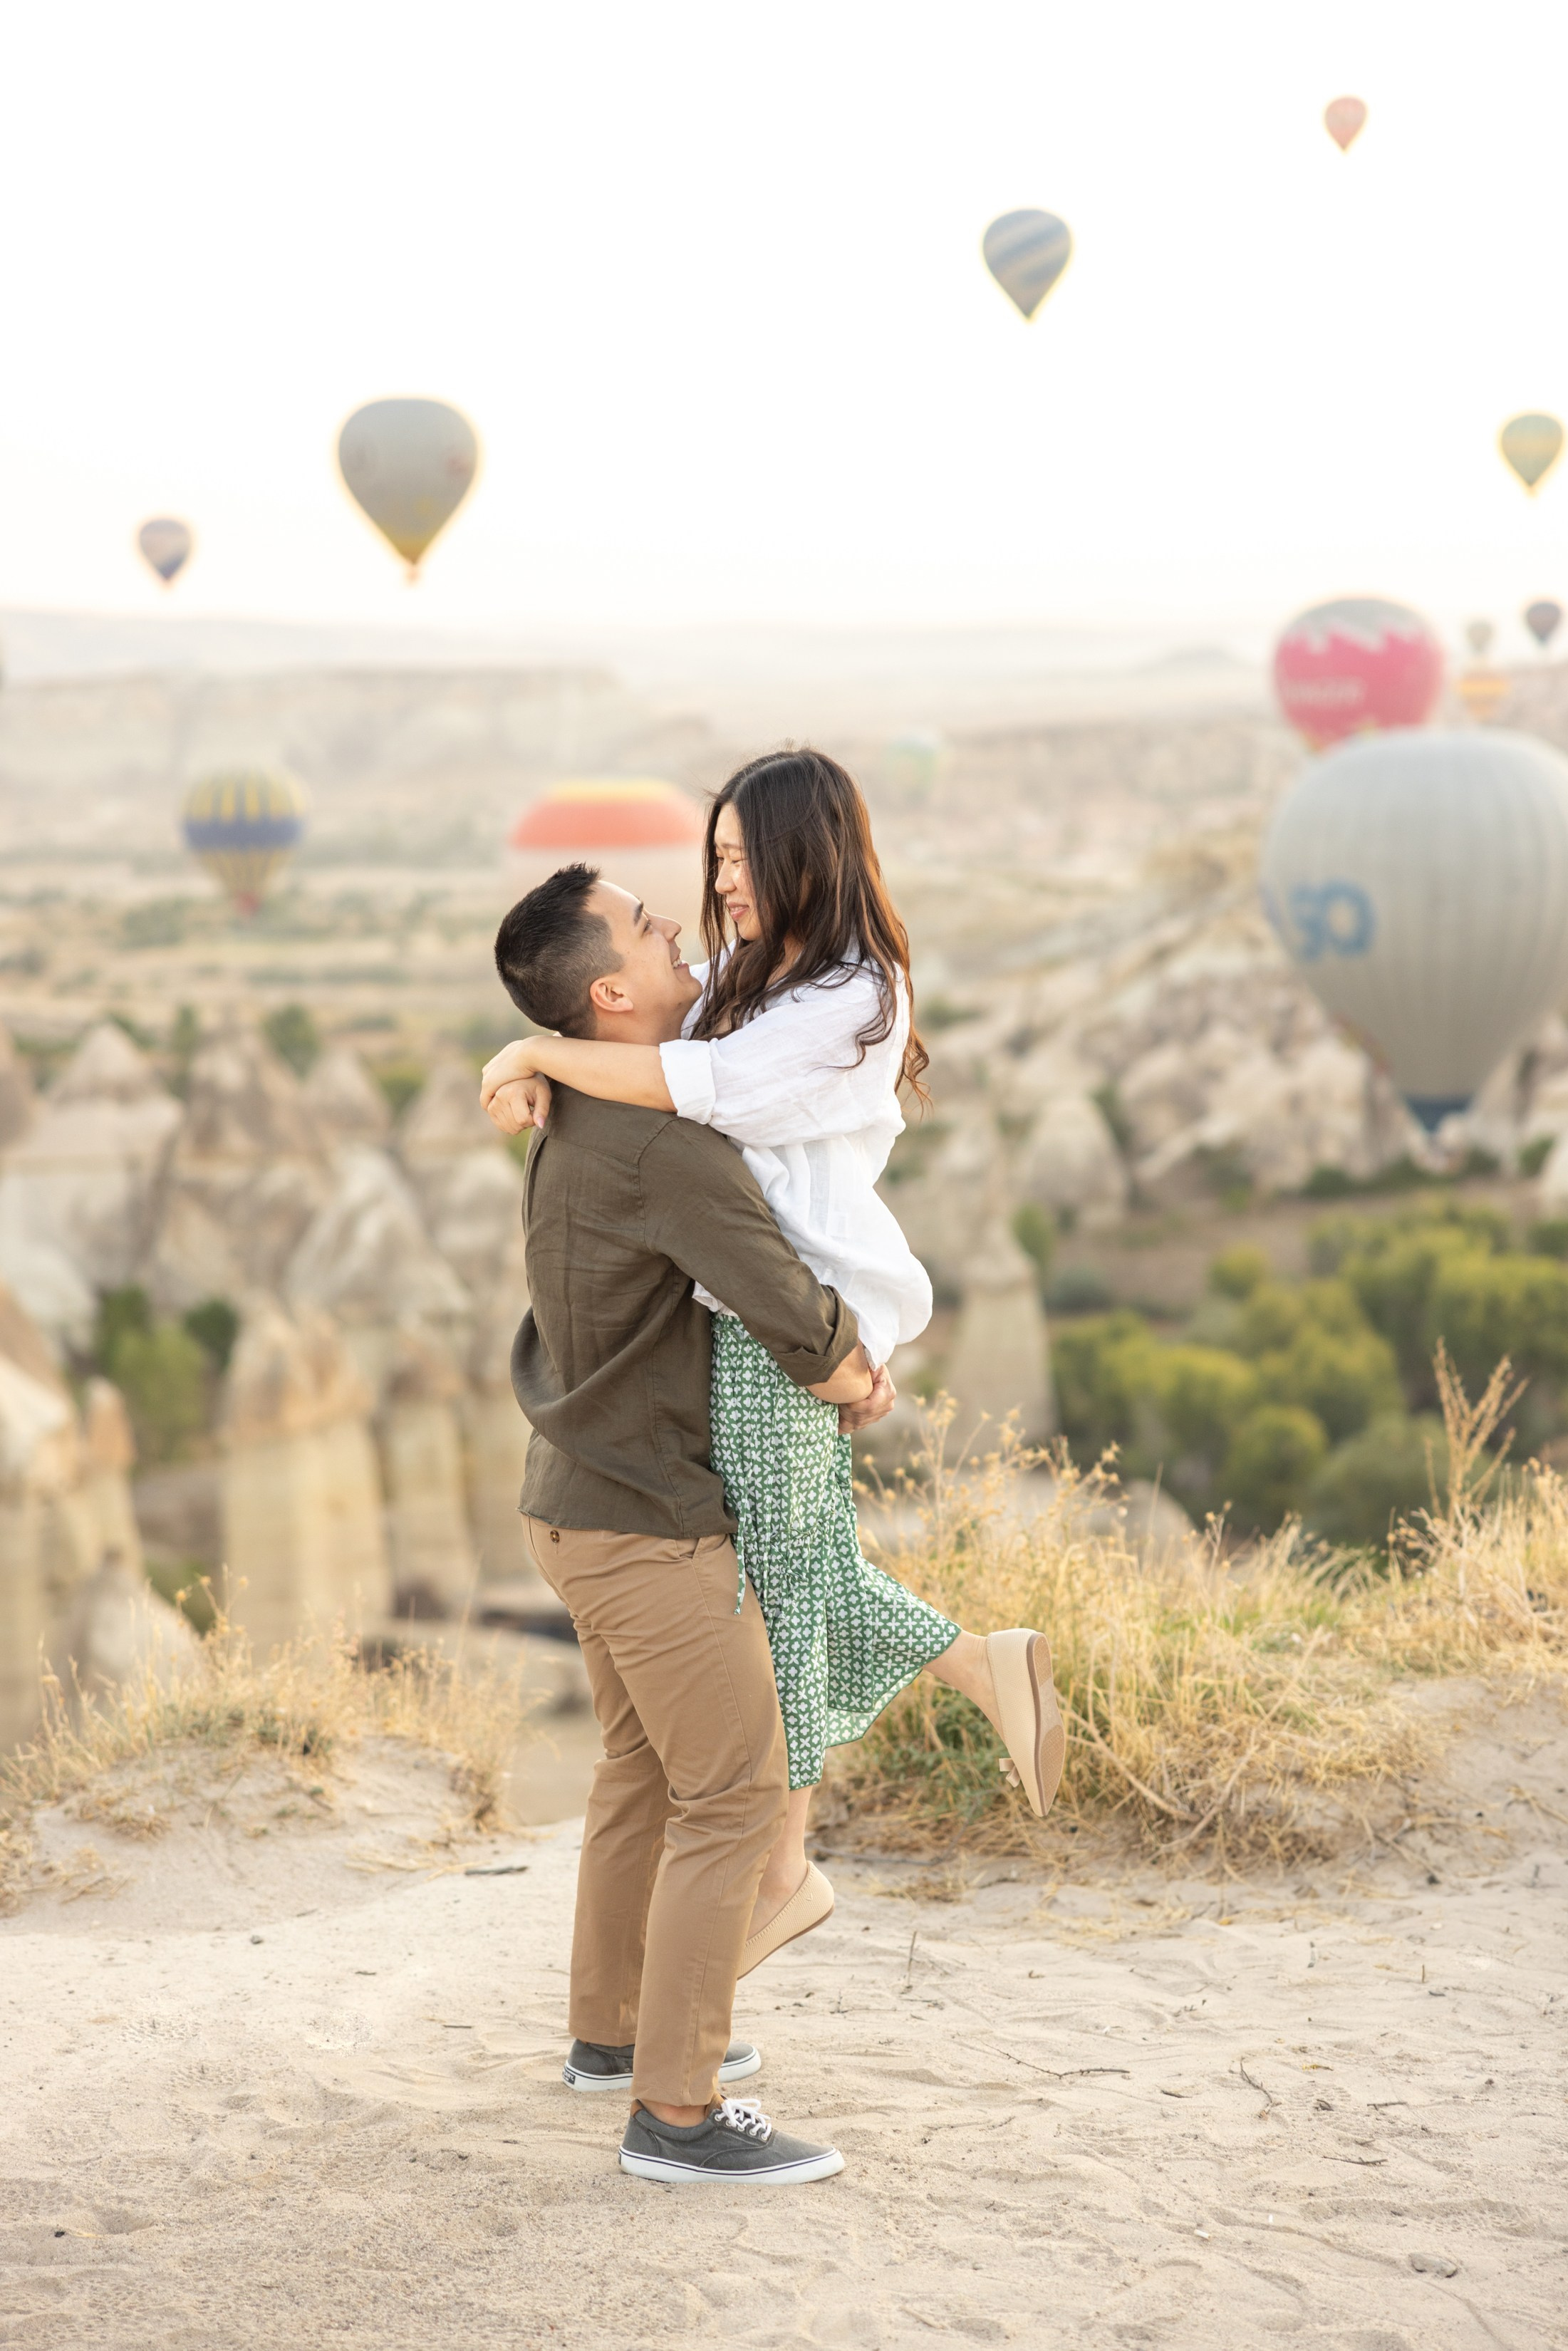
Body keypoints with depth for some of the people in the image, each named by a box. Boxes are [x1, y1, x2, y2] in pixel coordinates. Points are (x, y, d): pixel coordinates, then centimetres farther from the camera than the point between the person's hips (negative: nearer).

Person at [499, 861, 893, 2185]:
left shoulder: (583, 1113, 7)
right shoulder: (667, 1148, -24)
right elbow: (801, 1328, -26)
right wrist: (854, 1372, -1)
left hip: (587, 1499, 10)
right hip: (651, 1524, -10)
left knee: (647, 1768, 22)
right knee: (736, 1793, -4)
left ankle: (613, 2031, 35)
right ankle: (679, 2111, 0)